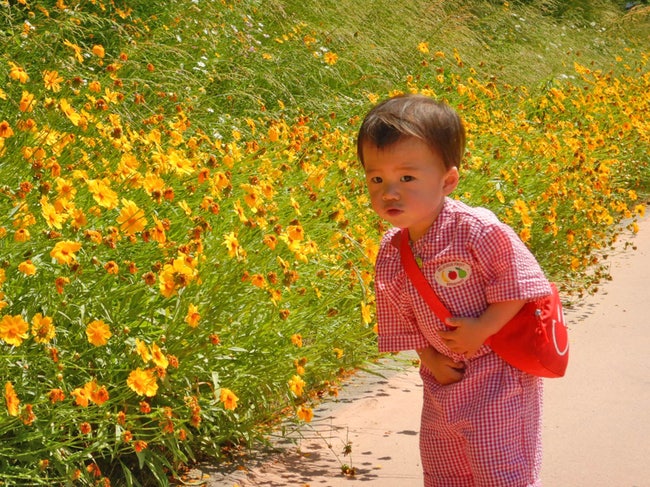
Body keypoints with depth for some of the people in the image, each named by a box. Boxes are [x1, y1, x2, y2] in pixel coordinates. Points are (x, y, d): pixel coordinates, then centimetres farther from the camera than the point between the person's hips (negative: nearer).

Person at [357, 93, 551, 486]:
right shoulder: (390, 255, -2)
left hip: (499, 377, -7)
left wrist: (482, 329, -21)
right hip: (446, 380, 7)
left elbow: (521, 280, -17)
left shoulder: (478, 230, -22)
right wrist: (429, 358, -2)